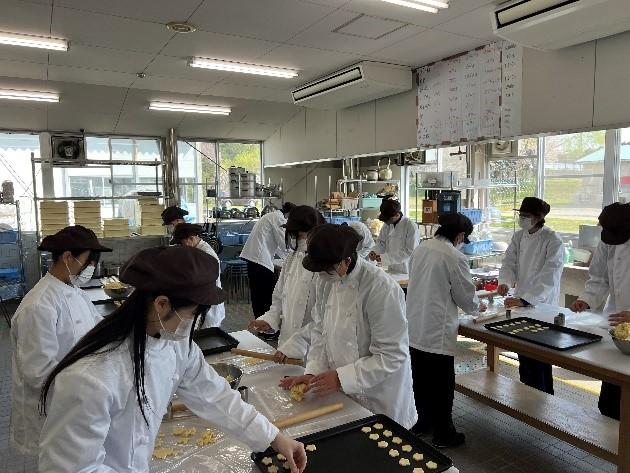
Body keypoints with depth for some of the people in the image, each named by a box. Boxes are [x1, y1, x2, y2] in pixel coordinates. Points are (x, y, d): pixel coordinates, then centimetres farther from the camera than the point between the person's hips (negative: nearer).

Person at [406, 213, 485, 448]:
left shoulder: (420, 249, 3)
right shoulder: (455, 258, -17)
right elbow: (466, 297, -8)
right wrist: (477, 307, 15)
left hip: (415, 328, 7)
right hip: (437, 332, -7)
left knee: (421, 378, 19)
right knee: (442, 384, 9)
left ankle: (424, 422, 36)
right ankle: (443, 433, 23)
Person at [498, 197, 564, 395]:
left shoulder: (553, 241, -15)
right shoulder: (519, 236, 5)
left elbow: (549, 277, -22)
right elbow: (509, 261, 2)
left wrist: (525, 300, -31)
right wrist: (505, 282, -19)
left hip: (542, 305, -6)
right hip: (521, 303, 6)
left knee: (539, 360, -2)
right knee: (523, 354, 17)